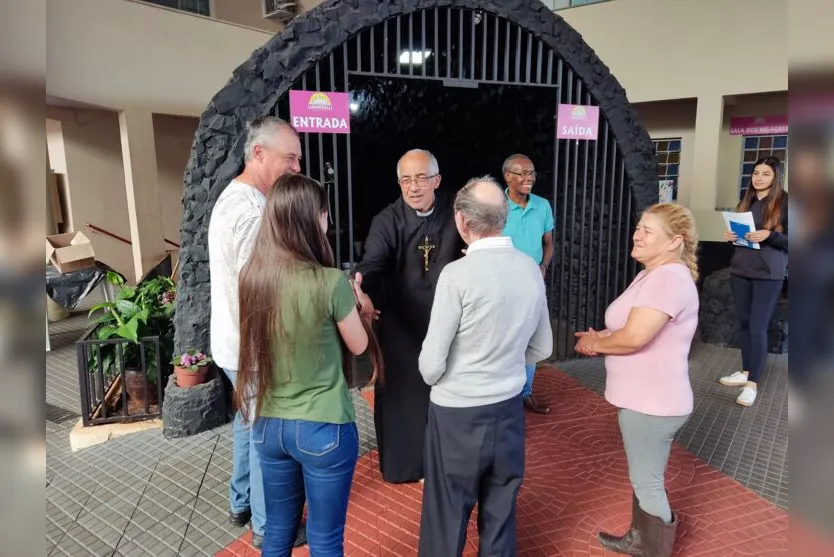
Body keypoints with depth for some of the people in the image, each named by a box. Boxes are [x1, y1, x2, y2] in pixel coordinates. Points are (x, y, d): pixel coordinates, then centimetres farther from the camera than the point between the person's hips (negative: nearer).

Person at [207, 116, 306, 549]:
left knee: (249, 422, 24)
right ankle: (268, 527, 24)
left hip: (235, 342, 10)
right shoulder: (251, 212, -25)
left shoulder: (232, 197, 8)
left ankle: (241, 504, 42)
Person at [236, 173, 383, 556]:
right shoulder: (329, 282, -22)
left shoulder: (251, 277, -5)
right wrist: (352, 301, 11)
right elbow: (359, 346, -6)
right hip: (323, 428, -5)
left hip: (268, 424, 5)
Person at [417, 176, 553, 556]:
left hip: (458, 413, -5)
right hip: (509, 408, 6)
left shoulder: (458, 274, -20)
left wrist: (433, 377, 6)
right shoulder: (531, 269, -2)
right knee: (501, 511, 21)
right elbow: (542, 348, 9)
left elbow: (431, 364, -15)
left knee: (447, 517, 13)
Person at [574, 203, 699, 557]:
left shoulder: (669, 278, -24)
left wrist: (594, 342, -12)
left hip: (653, 403, -10)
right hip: (642, 398, 10)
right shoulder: (653, 274, 11)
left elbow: (633, 337, -31)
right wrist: (600, 337, -1)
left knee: (648, 483, 7)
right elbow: (631, 328, 18)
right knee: (643, 478, 25)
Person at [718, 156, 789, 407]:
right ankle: (746, 372, 25)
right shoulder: (745, 201, 12)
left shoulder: (784, 203, -5)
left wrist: (769, 235, -23)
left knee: (758, 327, -5)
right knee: (744, 323, 11)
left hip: (768, 274, -5)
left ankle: (753, 384, 4)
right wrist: (731, 235, 0)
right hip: (740, 270, 6)